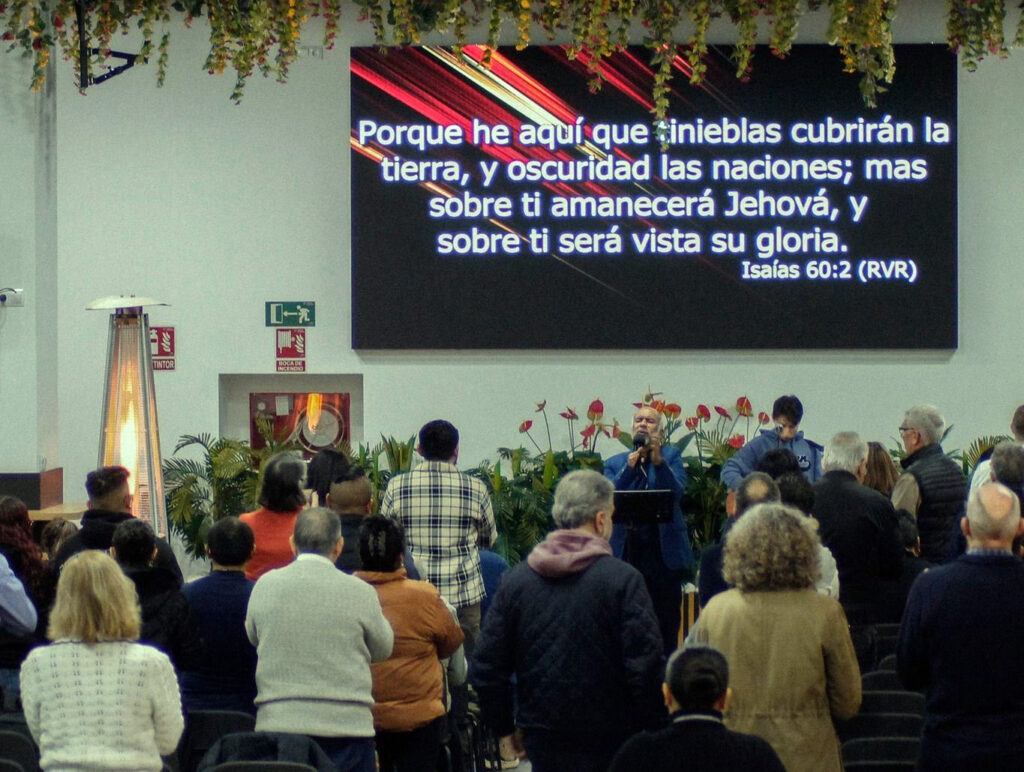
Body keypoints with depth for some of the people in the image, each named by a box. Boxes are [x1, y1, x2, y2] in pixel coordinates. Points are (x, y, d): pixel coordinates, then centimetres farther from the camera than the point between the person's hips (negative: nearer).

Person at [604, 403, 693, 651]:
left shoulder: (670, 456, 8)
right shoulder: (615, 463, 13)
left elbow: (676, 493, -9)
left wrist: (658, 461, -20)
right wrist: (629, 468, -14)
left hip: (663, 554, -1)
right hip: (626, 554, 1)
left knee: (666, 628, 0)